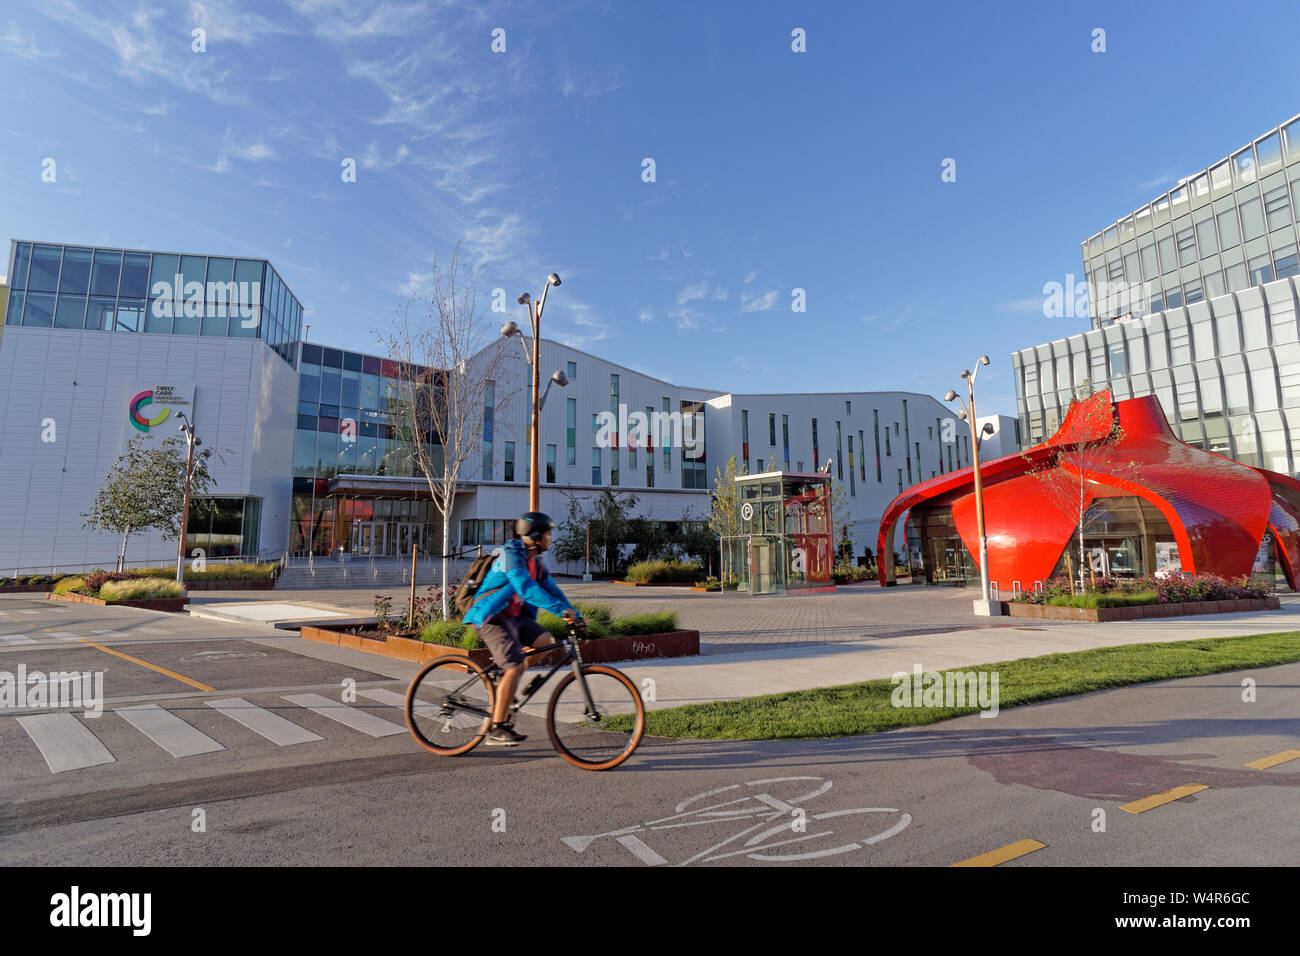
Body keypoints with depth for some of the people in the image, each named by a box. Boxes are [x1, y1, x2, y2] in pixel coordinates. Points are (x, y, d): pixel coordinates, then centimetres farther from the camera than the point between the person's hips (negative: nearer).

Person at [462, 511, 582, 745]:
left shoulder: (536, 562, 11)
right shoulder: (512, 554, -18)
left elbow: (552, 589, 11)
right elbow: (526, 589, -31)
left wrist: (574, 614, 0)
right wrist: (561, 609, -35)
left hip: (513, 616, 9)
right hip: (491, 617, -9)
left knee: (547, 641, -5)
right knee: (515, 667, -18)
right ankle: (497, 730, -8)